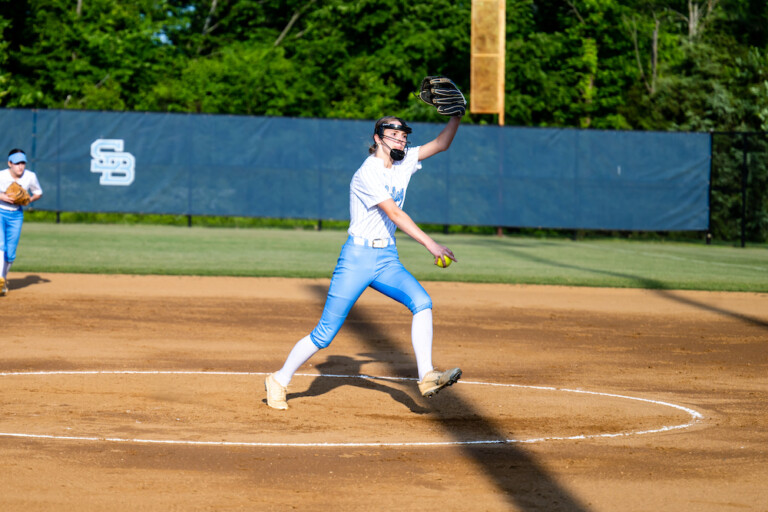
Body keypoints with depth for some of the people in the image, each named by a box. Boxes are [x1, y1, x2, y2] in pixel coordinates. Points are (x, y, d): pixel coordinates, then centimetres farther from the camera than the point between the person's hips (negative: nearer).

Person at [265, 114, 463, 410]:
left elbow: (441, 144, 9)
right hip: (357, 259, -6)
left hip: (387, 260, 6)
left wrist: (457, 116, -9)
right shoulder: (367, 173, -15)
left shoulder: (404, 162, 8)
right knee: (325, 334, -4)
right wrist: (429, 244, -30)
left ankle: (427, 378, -22)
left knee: (422, 302, -19)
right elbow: (395, 215, -23)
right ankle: (279, 381, 13)